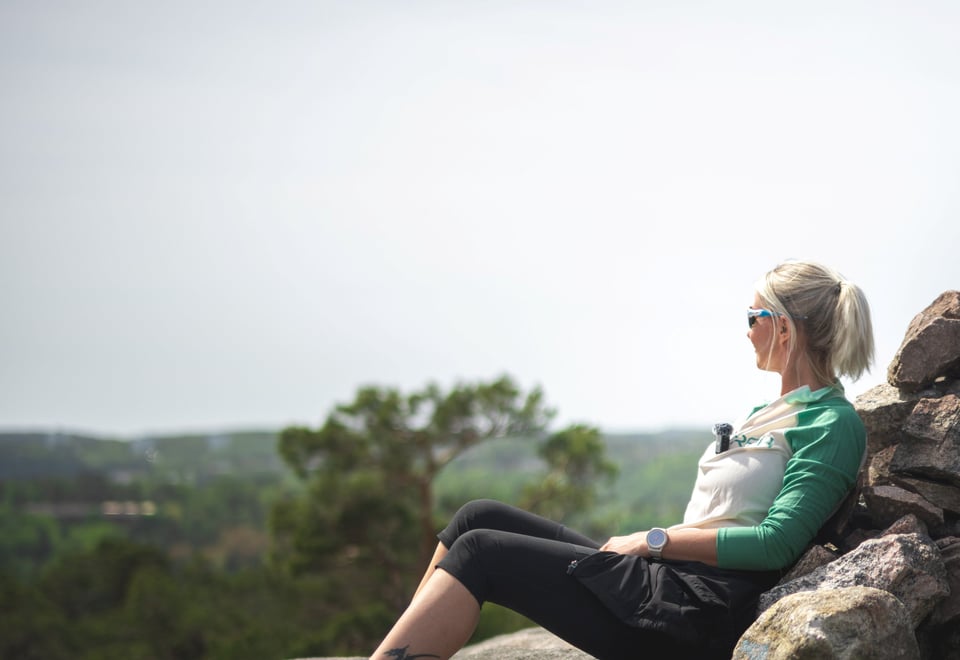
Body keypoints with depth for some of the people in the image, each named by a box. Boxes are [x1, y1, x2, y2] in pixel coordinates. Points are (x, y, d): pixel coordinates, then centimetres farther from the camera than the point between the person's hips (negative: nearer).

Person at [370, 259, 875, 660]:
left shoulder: (833, 424, -6)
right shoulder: (770, 414, 23)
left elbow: (776, 543, -16)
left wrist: (655, 540, -11)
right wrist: (652, 544, 8)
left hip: (702, 609, -9)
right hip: (669, 580, 9)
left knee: (481, 550, -13)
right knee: (482, 517, -1)